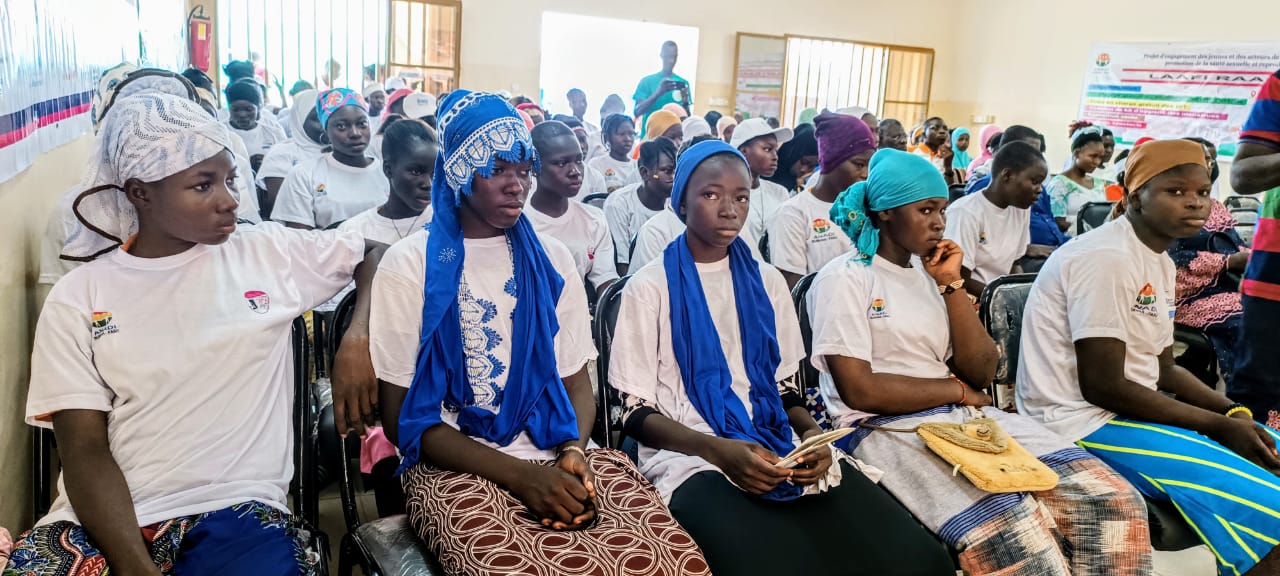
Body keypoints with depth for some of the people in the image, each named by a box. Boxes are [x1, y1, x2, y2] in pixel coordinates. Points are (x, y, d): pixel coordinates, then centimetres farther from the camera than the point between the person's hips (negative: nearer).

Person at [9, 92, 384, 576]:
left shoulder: (268, 253, 5)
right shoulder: (77, 298, 5)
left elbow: (379, 255, 15)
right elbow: (85, 451, -1)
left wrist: (358, 338, -4)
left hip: (235, 507, -1)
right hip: (105, 518, 2)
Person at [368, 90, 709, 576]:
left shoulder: (552, 260, 10)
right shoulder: (411, 264, -1)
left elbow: (577, 381, 12)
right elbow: (402, 417, -4)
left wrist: (573, 451, -11)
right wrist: (521, 476, -14)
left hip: (559, 459, 3)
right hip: (457, 467, -3)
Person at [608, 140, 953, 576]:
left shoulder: (767, 281, 14)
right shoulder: (648, 289, -1)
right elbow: (637, 411, -3)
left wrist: (813, 433, -6)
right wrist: (719, 450, -18)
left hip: (781, 451, 5)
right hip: (692, 458, -4)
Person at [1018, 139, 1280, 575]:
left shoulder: (1159, 260, 12)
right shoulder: (1107, 259, -19)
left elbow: (1163, 369, 15)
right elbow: (1102, 387, -22)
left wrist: (1234, 413, -1)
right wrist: (1220, 426, -14)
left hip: (1130, 406, 10)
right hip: (1087, 422, -10)